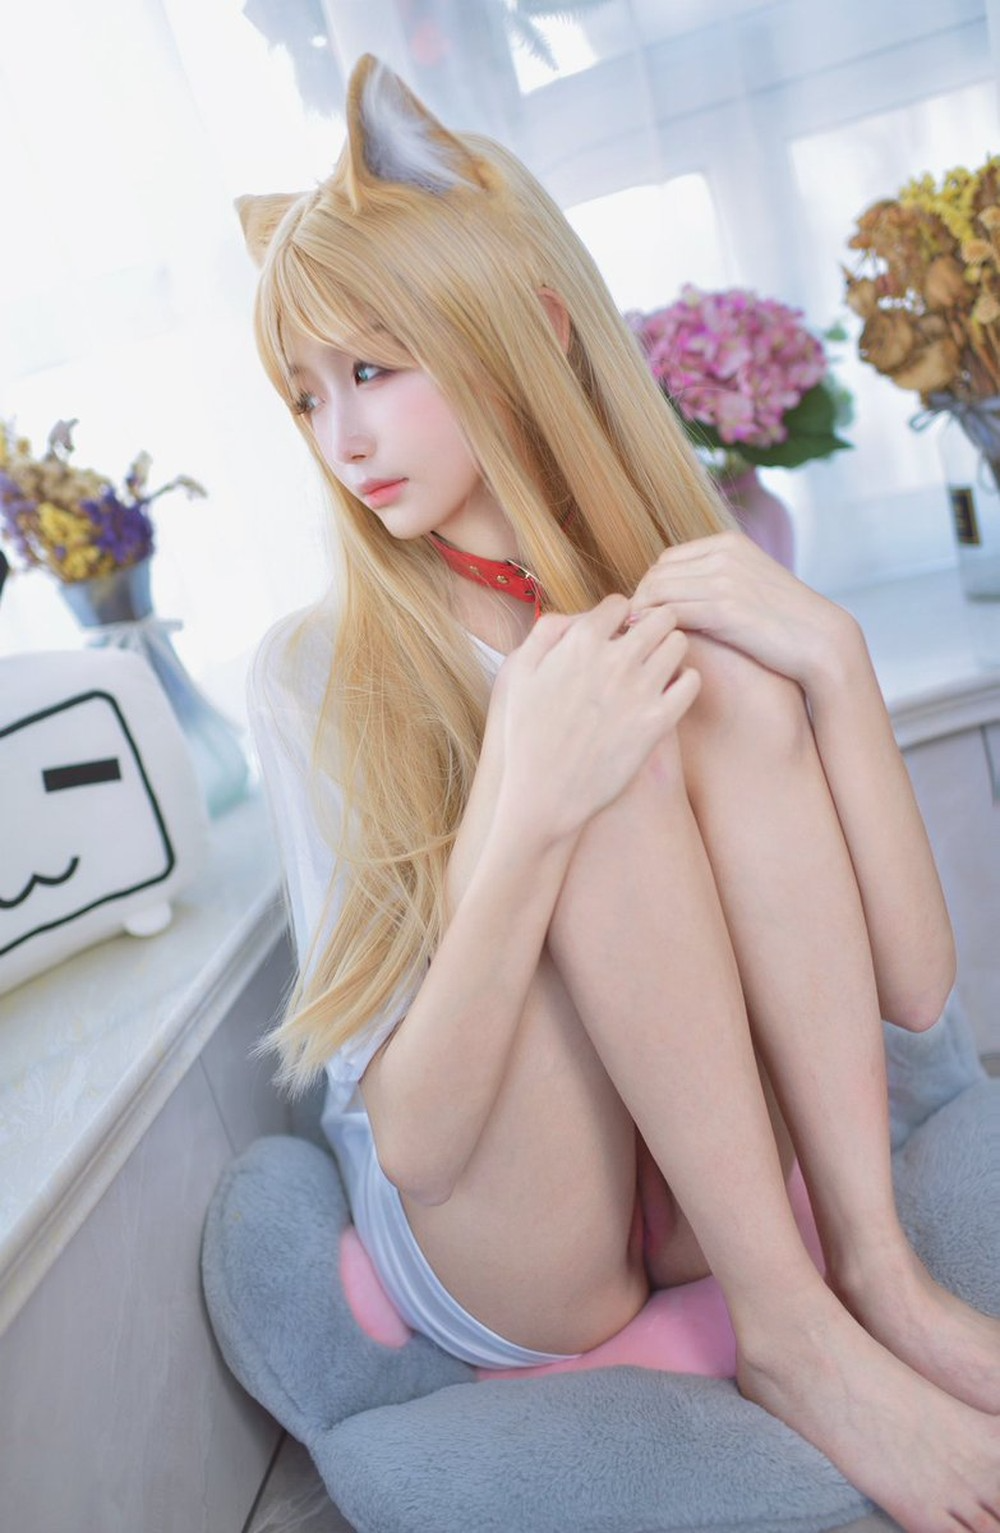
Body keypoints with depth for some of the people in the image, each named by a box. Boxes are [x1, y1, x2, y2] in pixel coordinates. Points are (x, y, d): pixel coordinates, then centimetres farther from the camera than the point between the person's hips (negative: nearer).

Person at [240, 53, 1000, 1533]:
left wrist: (835, 659, -21)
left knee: (729, 685, -19)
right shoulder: (322, 666, -10)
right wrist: (528, 810, -32)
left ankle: (875, 1267, -18)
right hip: (488, 1251, -2)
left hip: (717, 1180, 3)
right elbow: (411, 1140, -17)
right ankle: (786, 1324, -18)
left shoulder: (681, 591, -1)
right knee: (608, 758, -26)